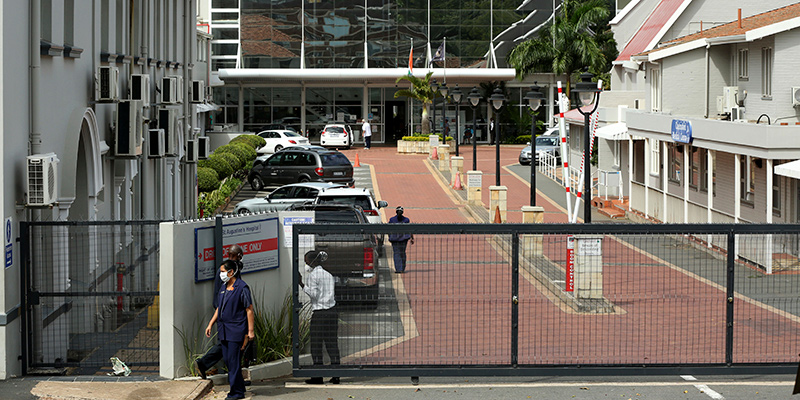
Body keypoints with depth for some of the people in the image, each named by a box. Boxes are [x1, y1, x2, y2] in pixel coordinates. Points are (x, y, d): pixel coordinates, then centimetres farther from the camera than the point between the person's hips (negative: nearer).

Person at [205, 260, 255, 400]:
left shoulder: (242, 288, -10)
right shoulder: (223, 288, 14)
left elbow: (249, 310, -10)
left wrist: (250, 331, -13)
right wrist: (210, 324, 17)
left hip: (236, 330, -8)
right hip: (223, 331, 8)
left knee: (234, 361, -8)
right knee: (227, 360, 9)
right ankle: (240, 387, 21)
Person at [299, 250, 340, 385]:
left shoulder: (313, 275, -6)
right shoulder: (328, 275, 15)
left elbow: (314, 294, -13)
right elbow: (330, 294, 15)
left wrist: (302, 285, -13)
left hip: (319, 313, -7)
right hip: (332, 311, 7)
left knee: (316, 345, 0)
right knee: (332, 344, 7)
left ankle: (318, 377, 2)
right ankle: (336, 376, 6)